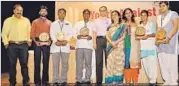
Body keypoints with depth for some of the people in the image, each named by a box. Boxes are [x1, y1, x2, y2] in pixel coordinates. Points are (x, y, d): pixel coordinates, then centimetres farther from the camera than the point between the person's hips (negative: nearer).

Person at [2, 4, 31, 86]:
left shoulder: (26, 20, 9)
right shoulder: (8, 20, 4)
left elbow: (29, 32, 10)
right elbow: (4, 33, 3)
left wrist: (29, 41, 2)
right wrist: (6, 43, -4)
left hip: (24, 45, 1)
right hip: (12, 45, -1)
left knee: (24, 64, 3)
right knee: (12, 64, 5)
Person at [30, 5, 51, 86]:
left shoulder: (49, 22, 10)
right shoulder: (35, 22, 6)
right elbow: (32, 34, 1)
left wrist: (49, 41, -8)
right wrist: (35, 41, -12)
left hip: (46, 44, 2)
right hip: (37, 43, -1)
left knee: (46, 63, 5)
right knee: (37, 62, -1)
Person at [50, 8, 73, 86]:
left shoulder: (68, 24, 16)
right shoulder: (53, 24, 16)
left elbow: (70, 34, 5)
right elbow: (52, 34, 4)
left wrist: (66, 40, -12)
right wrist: (55, 41, -13)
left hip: (65, 46, 0)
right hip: (55, 46, 0)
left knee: (65, 64, -2)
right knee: (55, 64, -4)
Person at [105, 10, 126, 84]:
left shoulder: (122, 25, 12)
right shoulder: (110, 26, 18)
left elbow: (124, 36, 0)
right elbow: (107, 36, 7)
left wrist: (116, 42, -13)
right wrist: (111, 42, -11)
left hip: (120, 46, -2)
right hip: (111, 46, 2)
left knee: (119, 62, -7)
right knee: (111, 62, -6)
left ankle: (118, 80, -6)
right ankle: (111, 80, -5)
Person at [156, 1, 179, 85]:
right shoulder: (159, 17, 20)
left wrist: (168, 38, -17)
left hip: (170, 41, -5)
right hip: (161, 42, 6)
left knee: (172, 61, -7)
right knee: (162, 62, 3)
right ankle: (167, 81, 11)